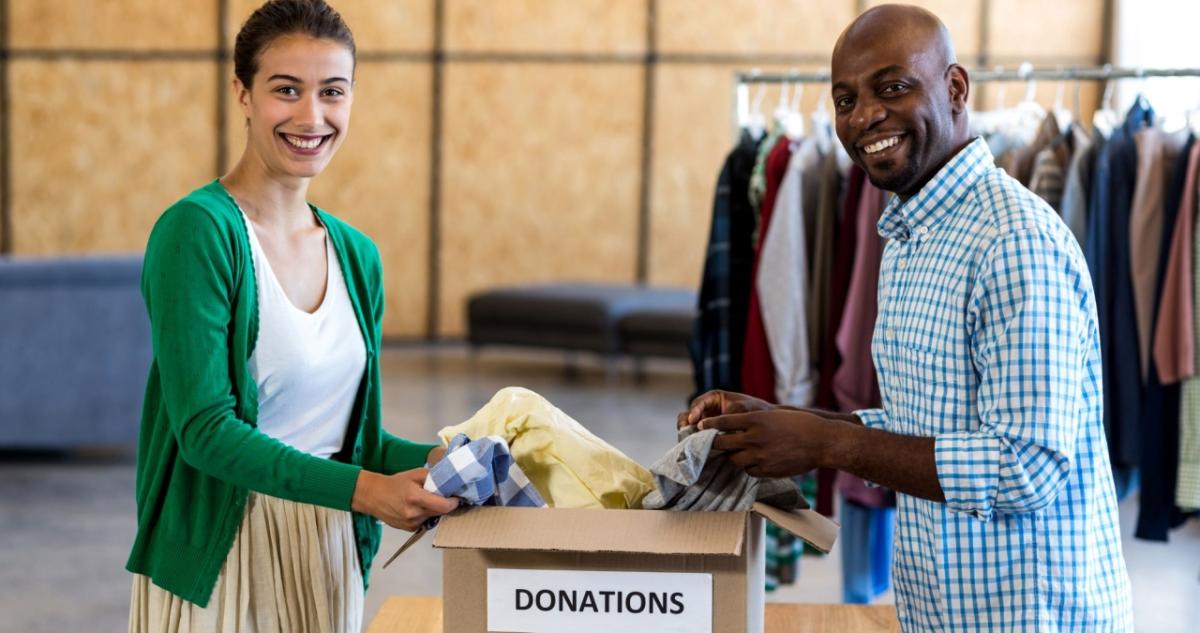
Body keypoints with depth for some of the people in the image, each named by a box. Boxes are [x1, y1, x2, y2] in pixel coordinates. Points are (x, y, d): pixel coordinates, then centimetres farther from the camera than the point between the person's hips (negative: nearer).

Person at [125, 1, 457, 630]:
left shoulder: (357, 254, 7)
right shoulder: (196, 231, -13)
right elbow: (206, 429, -19)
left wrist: (432, 460, -6)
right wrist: (364, 489, -25)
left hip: (329, 555, 6)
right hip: (218, 555, -6)